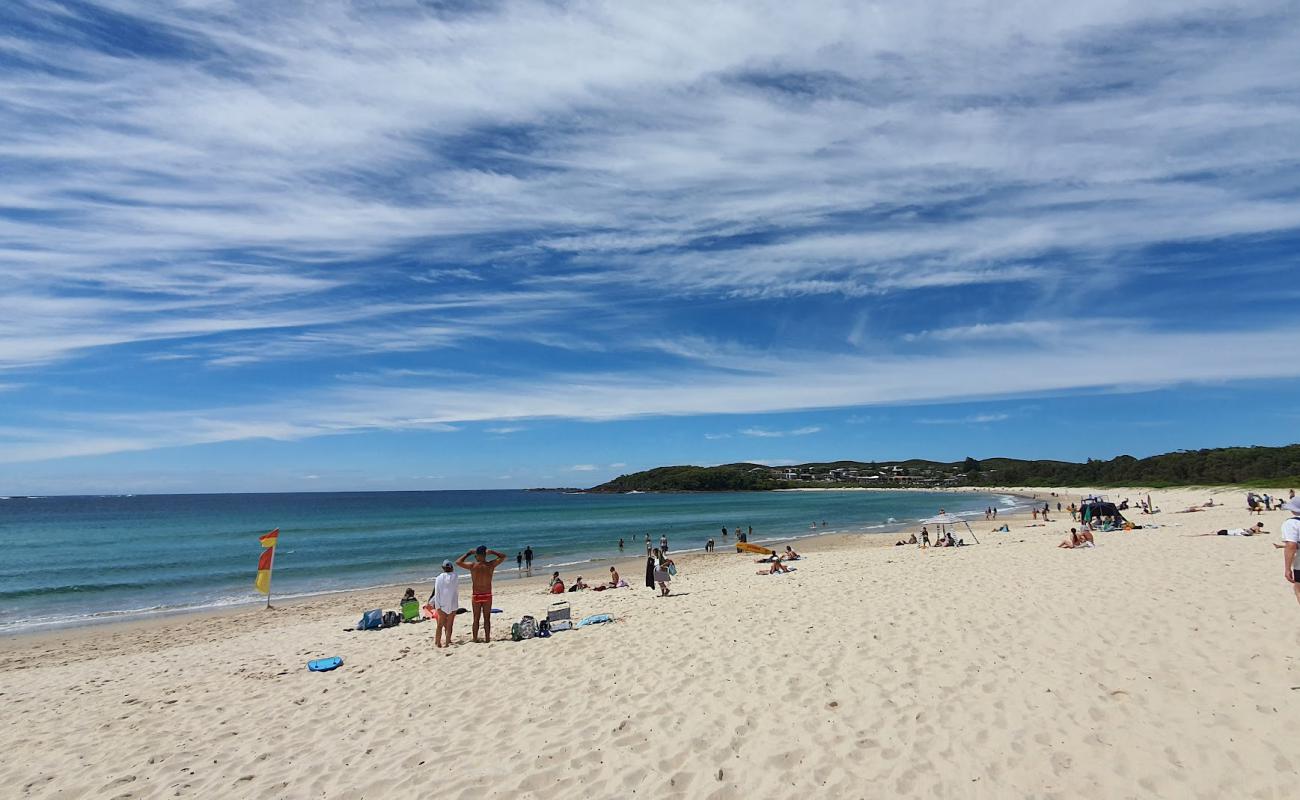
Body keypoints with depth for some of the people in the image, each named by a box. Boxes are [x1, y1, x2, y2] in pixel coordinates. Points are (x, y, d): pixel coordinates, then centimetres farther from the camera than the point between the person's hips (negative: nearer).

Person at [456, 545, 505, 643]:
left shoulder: (472, 565, -10)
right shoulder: (491, 565, -8)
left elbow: (458, 562, 6)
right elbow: (503, 556, 8)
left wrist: (468, 553, 9)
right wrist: (492, 552, 9)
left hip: (476, 596, 0)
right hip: (487, 596, 0)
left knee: (476, 619, 10)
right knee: (487, 619, 8)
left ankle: (475, 639, 13)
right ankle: (487, 639, 10)